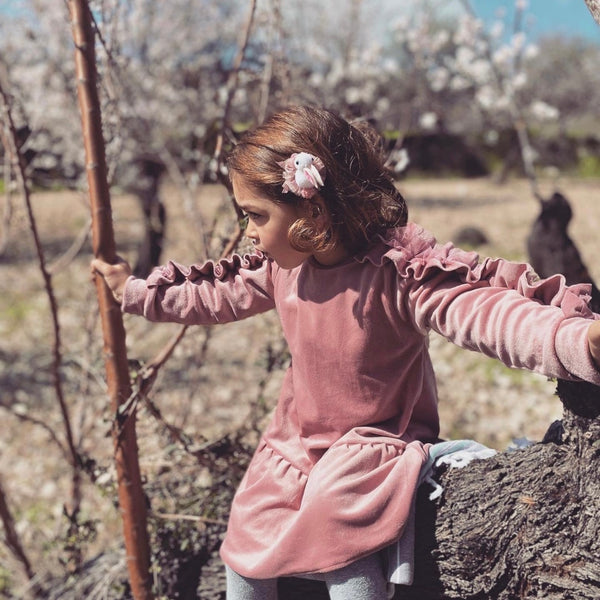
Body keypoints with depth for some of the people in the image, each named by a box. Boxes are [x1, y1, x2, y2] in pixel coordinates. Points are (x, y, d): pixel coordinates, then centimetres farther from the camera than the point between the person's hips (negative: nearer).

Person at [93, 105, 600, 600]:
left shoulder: (399, 272, -27)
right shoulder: (283, 266, -4)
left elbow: (489, 311, -38)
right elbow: (219, 294, 13)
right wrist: (136, 291, 20)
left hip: (373, 448, -6)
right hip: (296, 444, 7)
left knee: (344, 556, -27)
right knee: (244, 552, 5)